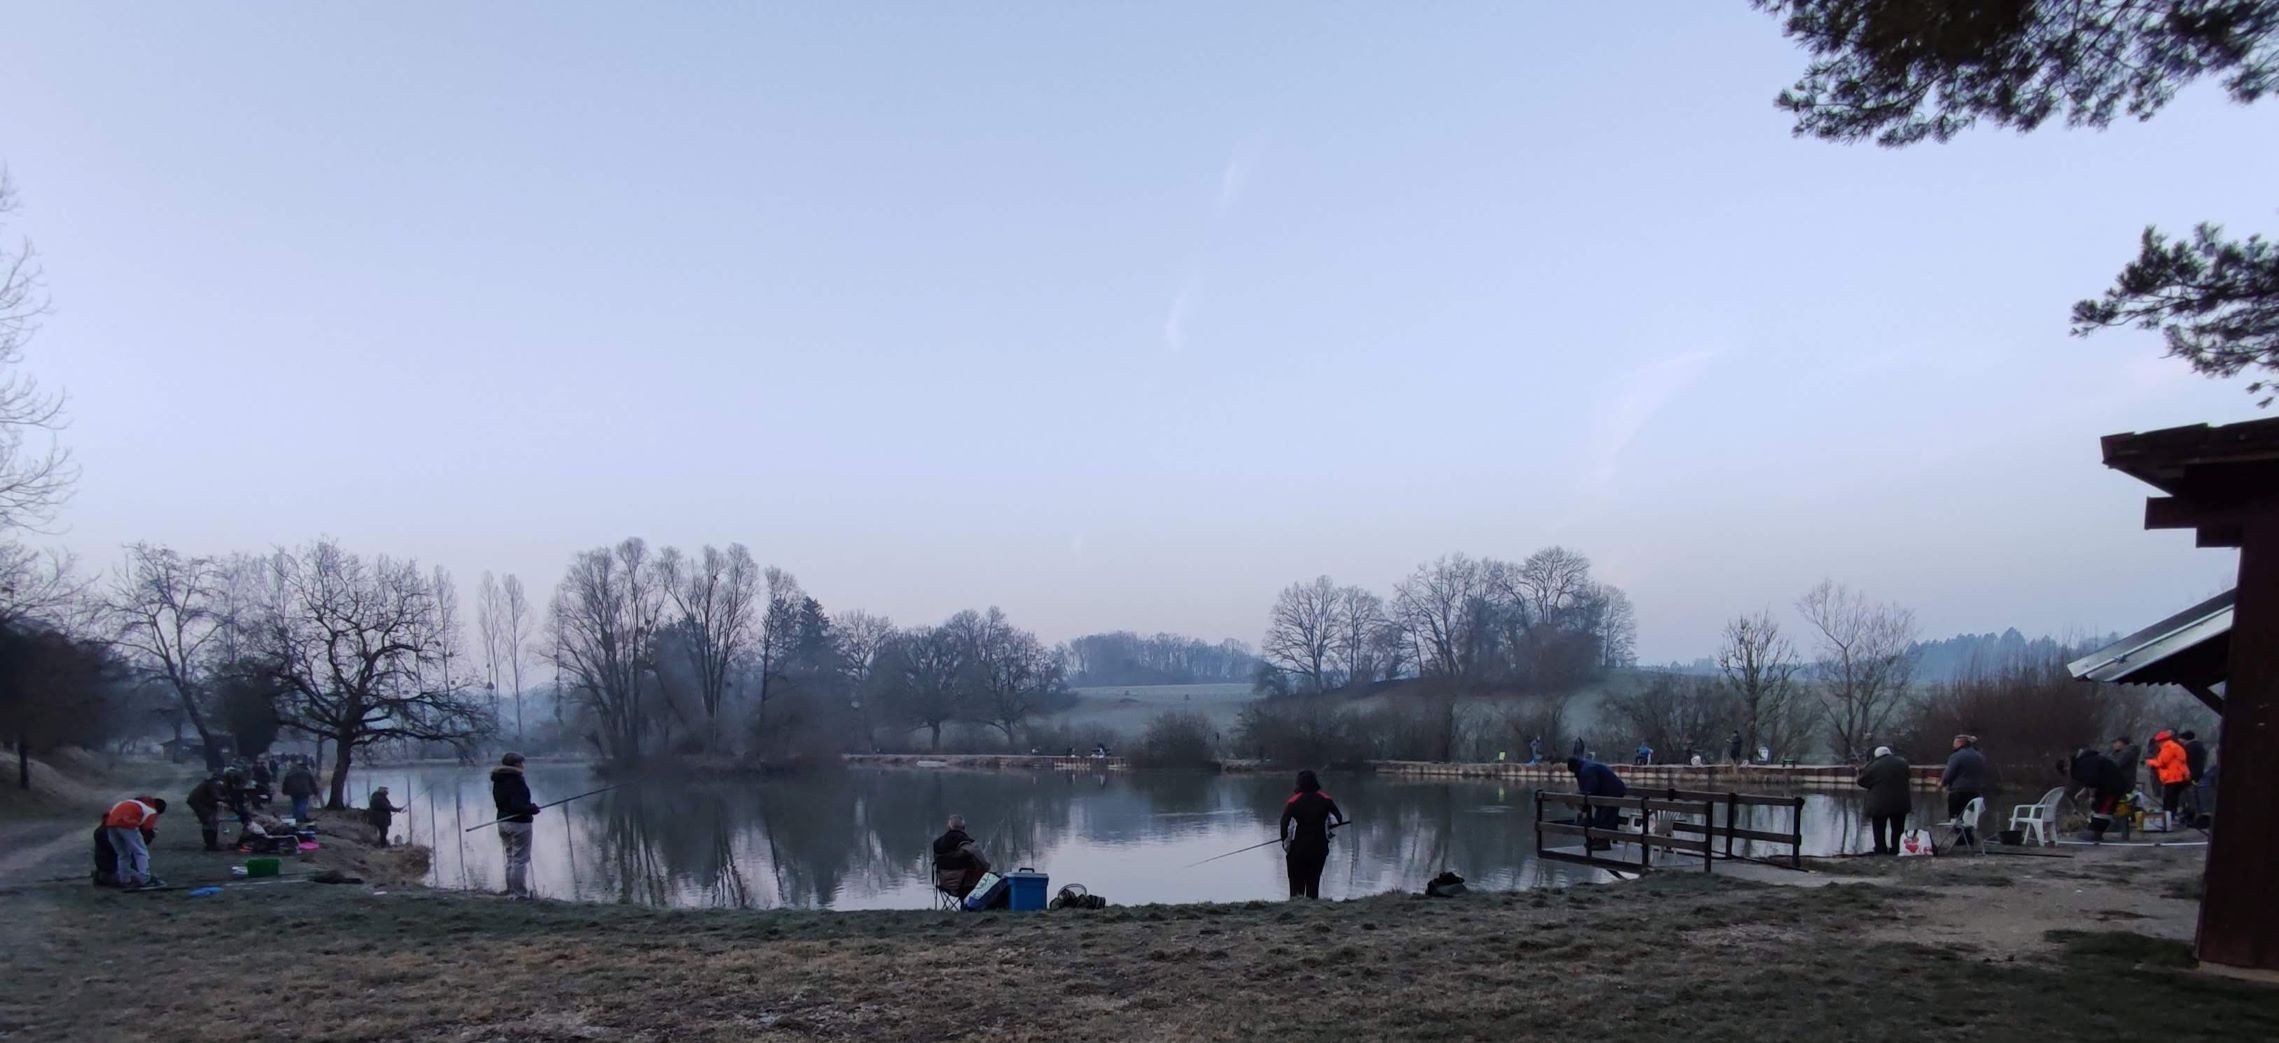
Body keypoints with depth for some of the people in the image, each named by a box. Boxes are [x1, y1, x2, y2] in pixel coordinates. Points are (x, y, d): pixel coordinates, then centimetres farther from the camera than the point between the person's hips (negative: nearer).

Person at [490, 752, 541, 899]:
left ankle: (511, 893, 22)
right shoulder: (516, 780, -19)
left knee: (510, 859, 17)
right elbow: (518, 805, -26)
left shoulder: (497, 781, 7)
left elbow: (499, 802, 15)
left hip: (502, 822, 8)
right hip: (519, 823, -8)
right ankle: (520, 895, -2)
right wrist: (533, 809, -10)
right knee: (520, 860, -3)